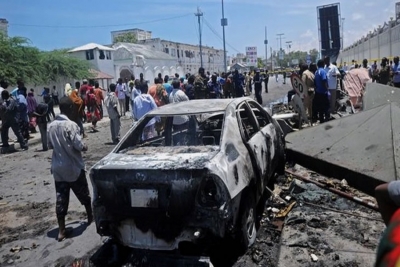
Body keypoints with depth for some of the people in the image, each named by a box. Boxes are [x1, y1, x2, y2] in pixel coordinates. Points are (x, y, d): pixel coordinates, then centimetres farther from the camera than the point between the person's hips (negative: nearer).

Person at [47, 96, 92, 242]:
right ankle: (91, 217, 34)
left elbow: (50, 145, 10)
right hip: (73, 167, -5)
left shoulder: (51, 125, 1)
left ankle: (61, 231, 8)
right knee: (83, 194, 16)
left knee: (61, 199, 6)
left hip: (58, 167, 5)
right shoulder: (71, 125, -19)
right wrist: (85, 147, -1)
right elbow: (78, 146, -21)